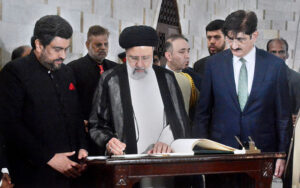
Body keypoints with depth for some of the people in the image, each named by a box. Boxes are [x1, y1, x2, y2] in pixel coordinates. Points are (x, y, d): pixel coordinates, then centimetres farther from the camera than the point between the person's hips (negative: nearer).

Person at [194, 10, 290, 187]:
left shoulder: (276, 65, 0)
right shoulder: (214, 64, 3)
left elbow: (283, 115, 4)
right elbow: (203, 112, 6)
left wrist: (282, 154, 2)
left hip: (262, 152, 0)